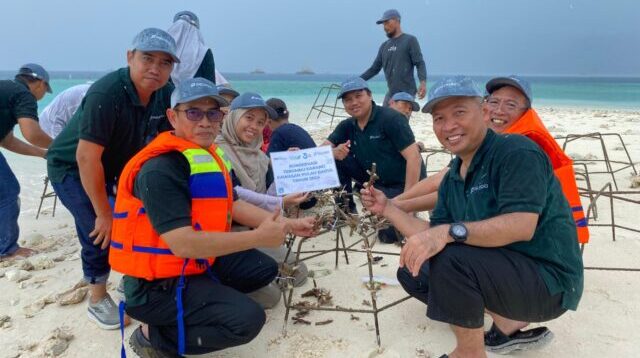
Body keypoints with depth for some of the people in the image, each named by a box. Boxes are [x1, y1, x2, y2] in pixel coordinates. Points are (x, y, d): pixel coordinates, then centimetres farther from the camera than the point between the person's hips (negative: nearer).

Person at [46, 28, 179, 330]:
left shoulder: (166, 93, -14)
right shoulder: (106, 93, -33)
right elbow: (87, 157, -32)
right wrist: (104, 213, -25)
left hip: (117, 167, 6)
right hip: (71, 169, -6)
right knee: (100, 231, -15)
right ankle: (98, 299, 9)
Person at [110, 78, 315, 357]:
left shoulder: (209, 156, 4)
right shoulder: (161, 168, -26)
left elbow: (233, 206, 11)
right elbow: (183, 244, -33)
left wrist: (288, 225, 4)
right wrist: (259, 237, -28)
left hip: (199, 262, 9)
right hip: (158, 284, -9)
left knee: (264, 269, 15)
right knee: (247, 319, -21)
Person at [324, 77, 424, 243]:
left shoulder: (391, 118, -18)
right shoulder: (347, 126, 1)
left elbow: (414, 157, -24)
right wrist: (334, 152, -27)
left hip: (401, 184, -6)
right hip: (375, 182, 6)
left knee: (389, 233, -25)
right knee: (335, 160, -9)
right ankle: (346, 210, 6)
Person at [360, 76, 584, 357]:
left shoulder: (516, 152, -17)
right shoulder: (452, 179, 7)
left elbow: (521, 226, -30)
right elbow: (433, 238, 7)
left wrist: (451, 232, -40)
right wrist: (387, 208, 3)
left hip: (548, 281, -9)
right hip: (498, 271, 9)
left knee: (449, 258, -32)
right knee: (412, 272, 11)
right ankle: (510, 324, 9)